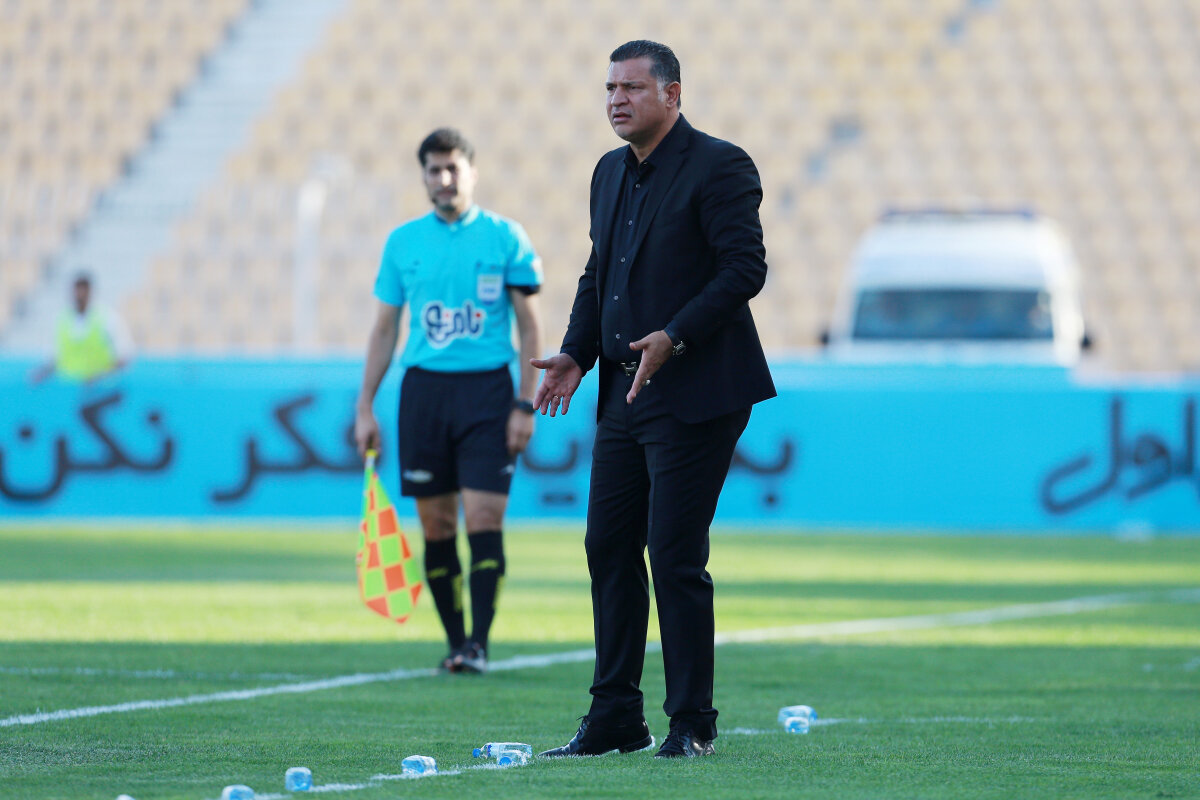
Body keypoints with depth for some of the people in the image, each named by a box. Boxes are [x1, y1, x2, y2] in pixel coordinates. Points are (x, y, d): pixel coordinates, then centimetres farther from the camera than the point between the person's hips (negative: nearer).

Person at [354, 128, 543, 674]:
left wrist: (525, 405, -5)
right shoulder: (403, 241, 8)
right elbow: (385, 328, 12)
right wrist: (365, 407, 7)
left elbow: (529, 326, 2)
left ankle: (478, 644, -9)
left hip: (487, 389, -2)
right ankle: (455, 642, 11)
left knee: (484, 521, -10)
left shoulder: (505, 238, 1)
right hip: (424, 389, 3)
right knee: (437, 527, 3)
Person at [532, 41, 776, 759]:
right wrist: (578, 353, 8)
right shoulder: (611, 173, 16)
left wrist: (675, 337, -24)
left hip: (694, 395, -8)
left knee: (676, 557, -8)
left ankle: (692, 722, 2)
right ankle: (616, 719, 15)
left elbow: (745, 267, -16)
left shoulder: (718, 167, -10)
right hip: (625, 390, 8)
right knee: (609, 547, 8)